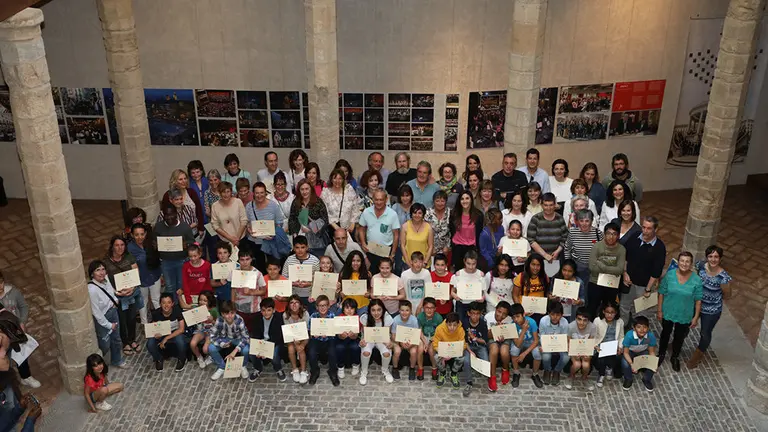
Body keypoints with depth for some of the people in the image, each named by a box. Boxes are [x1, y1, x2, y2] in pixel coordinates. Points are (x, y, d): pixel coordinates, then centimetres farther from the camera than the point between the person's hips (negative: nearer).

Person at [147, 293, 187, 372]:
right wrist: (155, 334, -29)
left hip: (175, 333, -2)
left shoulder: (177, 310, -23)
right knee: (150, 344, -27)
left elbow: (181, 329, -22)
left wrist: (166, 338, -28)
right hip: (162, 334, 2)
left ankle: (181, 359, -2)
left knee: (180, 341, -37)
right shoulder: (156, 313, -16)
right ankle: (158, 359, 8)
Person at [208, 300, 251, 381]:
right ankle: (221, 368, 3)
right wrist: (221, 344, -38)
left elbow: (246, 338, -33)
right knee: (211, 348, -24)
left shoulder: (239, 320, -33)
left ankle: (243, 367, 3)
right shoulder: (219, 320, -27)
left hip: (238, 339, -2)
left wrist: (235, 351, -44)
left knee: (246, 350, -32)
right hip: (225, 339, 2)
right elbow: (212, 336, -19)